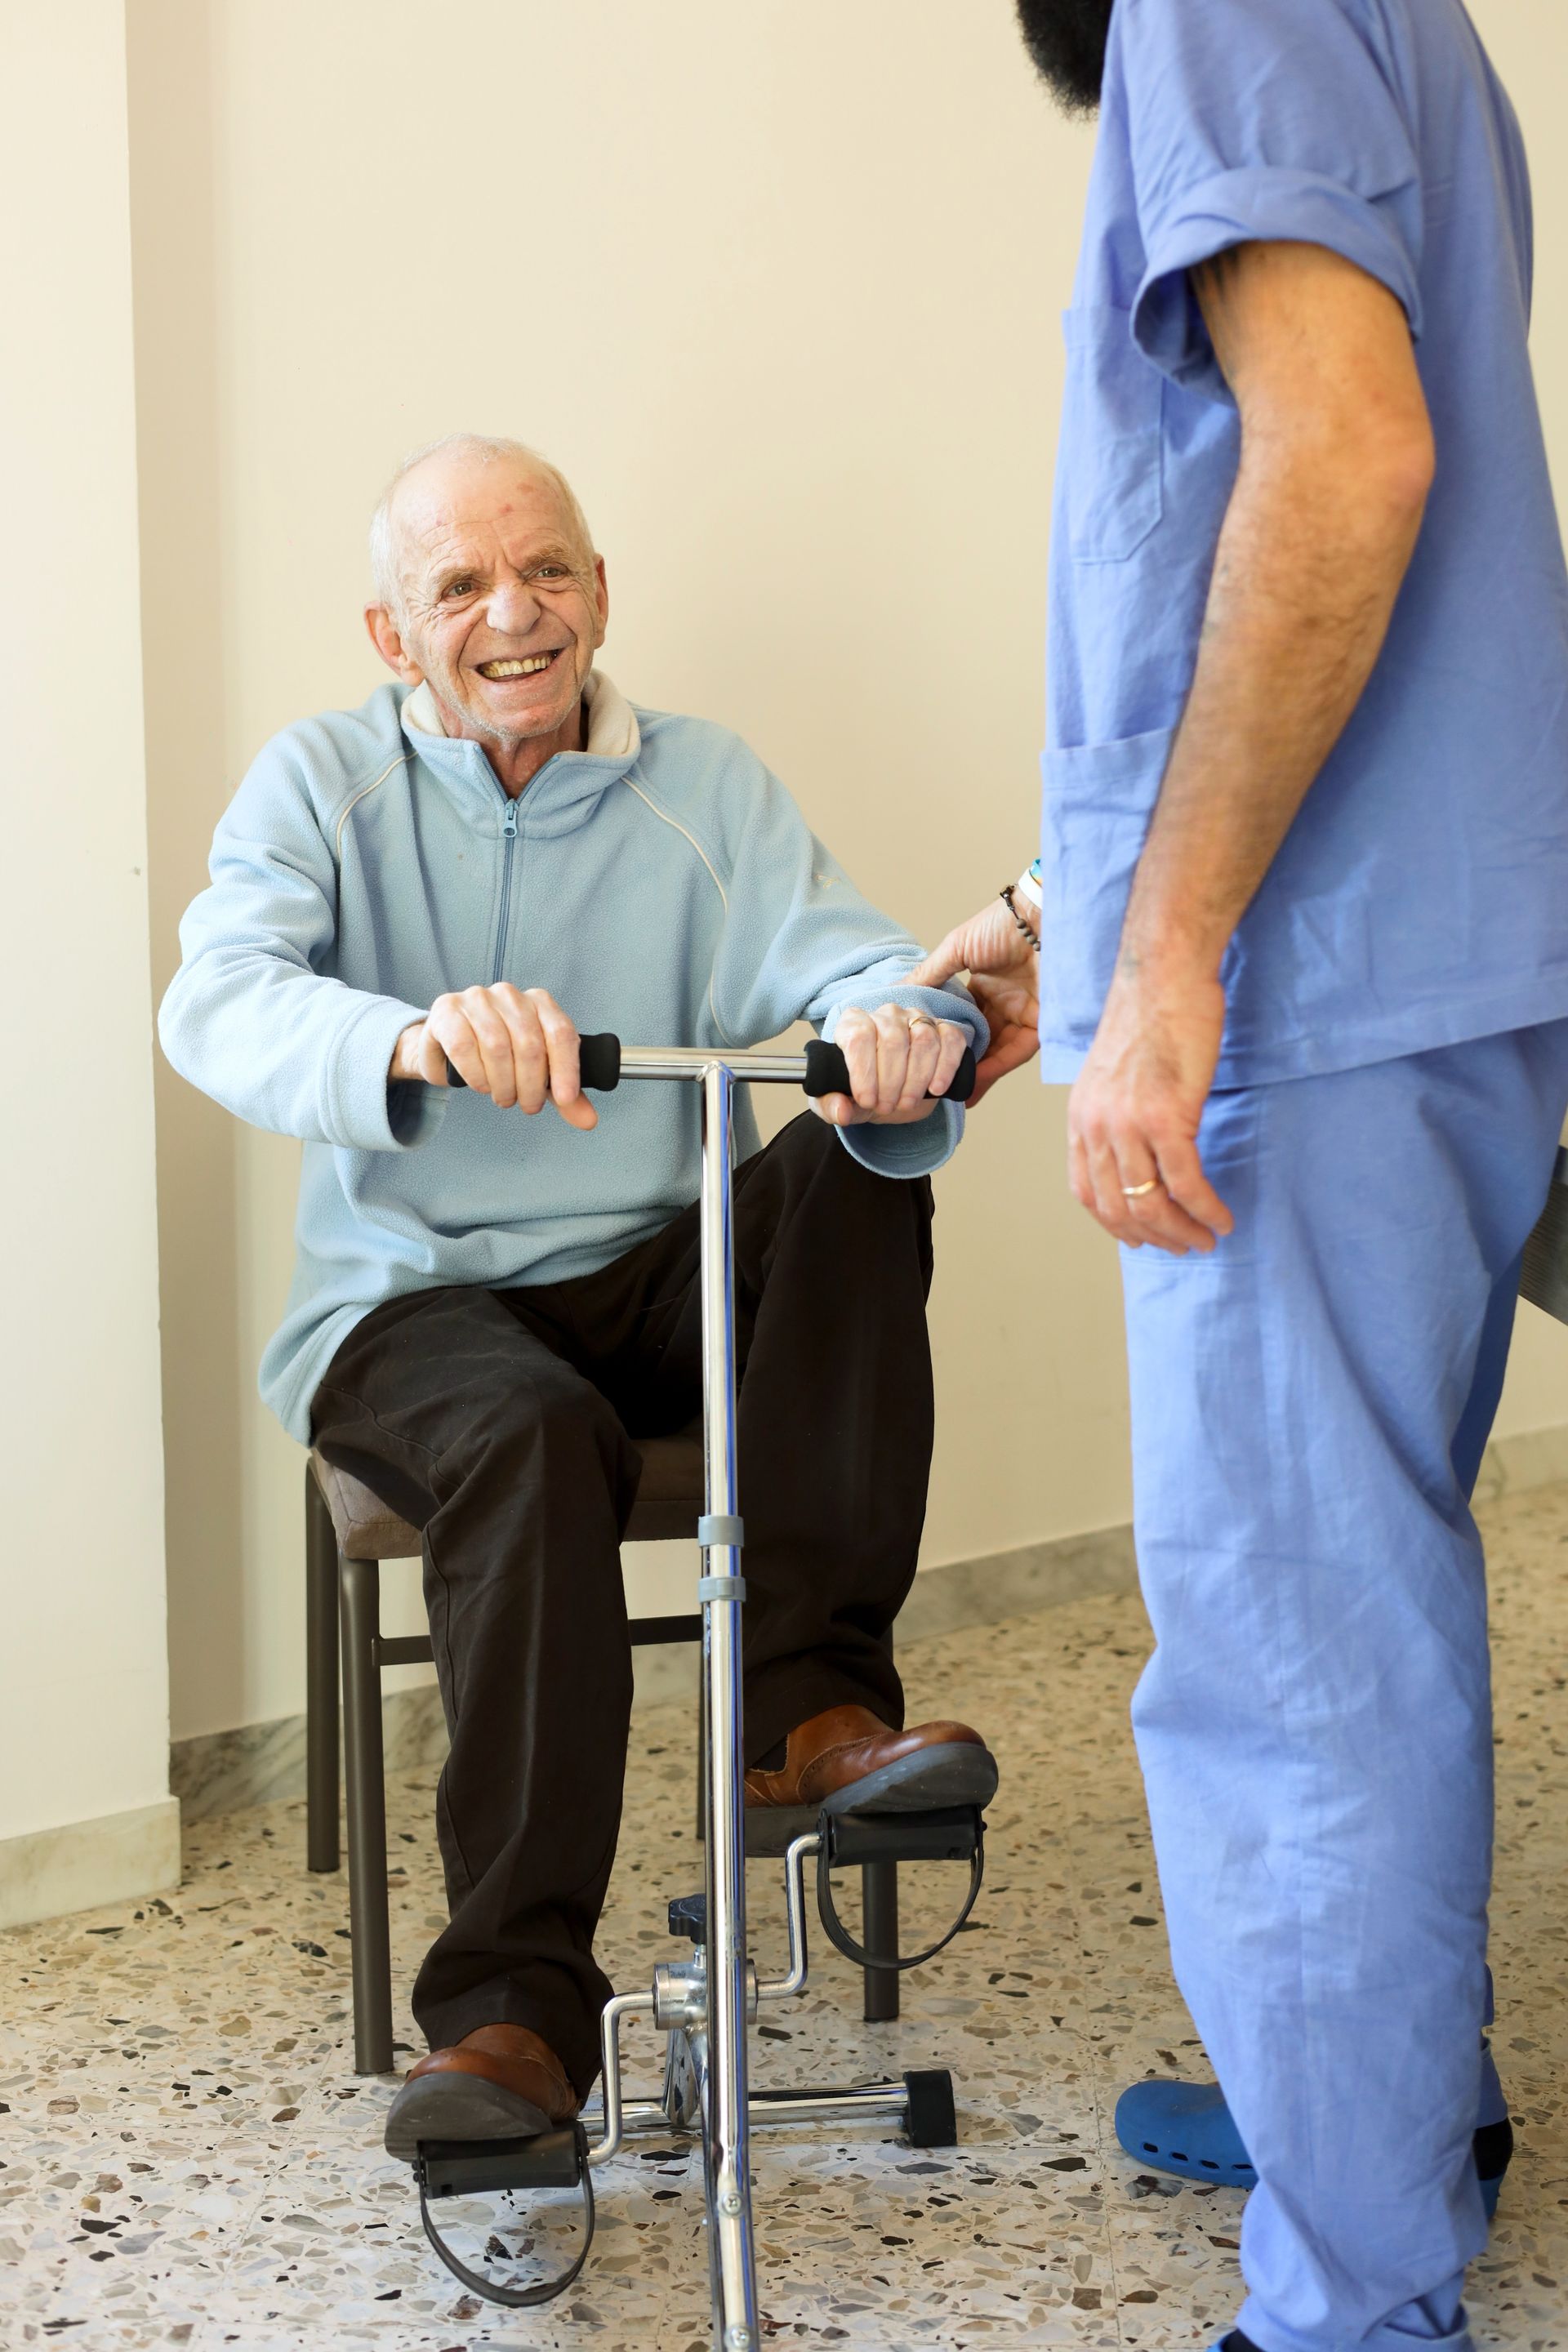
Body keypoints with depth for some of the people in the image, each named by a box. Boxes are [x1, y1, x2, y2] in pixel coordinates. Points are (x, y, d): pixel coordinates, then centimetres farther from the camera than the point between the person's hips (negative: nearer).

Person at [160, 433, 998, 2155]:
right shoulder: (322, 784, -1)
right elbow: (218, 1000, -22)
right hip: (407, 1299, -3)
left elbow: (843, 962, -12)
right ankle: (514, 2000, -33)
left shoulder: (704, 788, 6)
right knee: (533, 1438, -35)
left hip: (652, 1282, 3)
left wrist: (899, 1027, -39)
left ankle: (808, 1696, -26)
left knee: (846, 1171, -25)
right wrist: (417, 1037, -45)